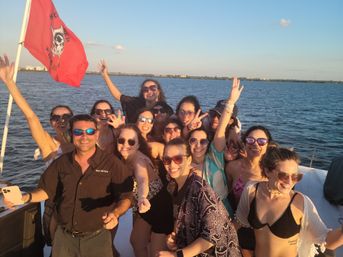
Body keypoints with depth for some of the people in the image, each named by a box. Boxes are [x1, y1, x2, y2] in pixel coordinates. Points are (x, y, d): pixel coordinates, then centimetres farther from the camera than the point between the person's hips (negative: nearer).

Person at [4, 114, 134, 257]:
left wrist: (115, 213, -31)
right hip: (64, 236, 3)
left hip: (97, 238, -3)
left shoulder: (112, 163, -12)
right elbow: (46, 190, 8)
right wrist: (25, 197, -10)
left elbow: (125, 197, -12)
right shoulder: (61, 162, 0)